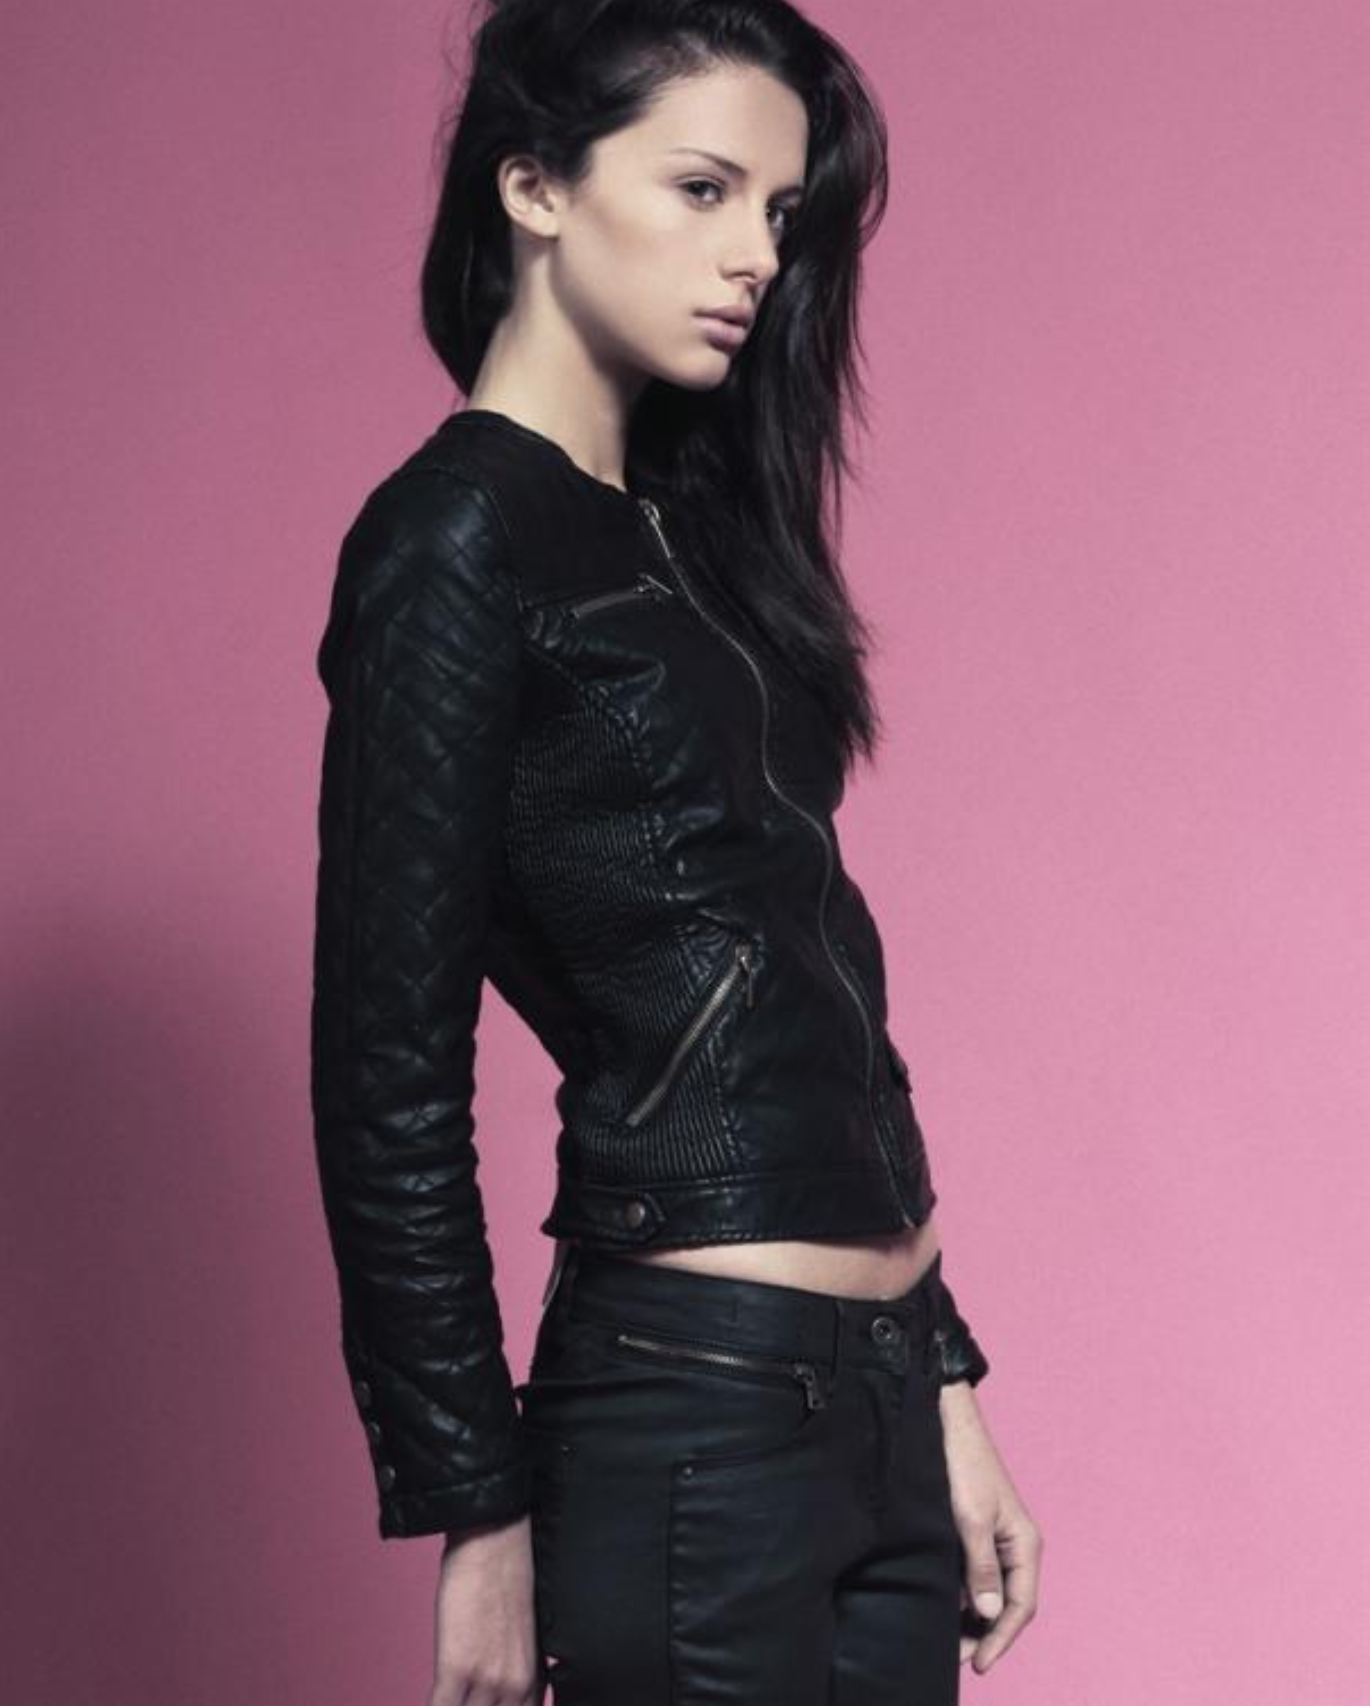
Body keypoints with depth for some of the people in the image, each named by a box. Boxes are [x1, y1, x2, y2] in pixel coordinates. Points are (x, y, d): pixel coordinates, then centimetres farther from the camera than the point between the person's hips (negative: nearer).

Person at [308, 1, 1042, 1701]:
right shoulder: (457, 546, -11)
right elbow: (389, 1074, -13)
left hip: (867, 1392, 8)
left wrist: (940, 1379, 15)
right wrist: (479, 1510, -11)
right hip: (696, 1413, -8)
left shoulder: (688, 527, 14)